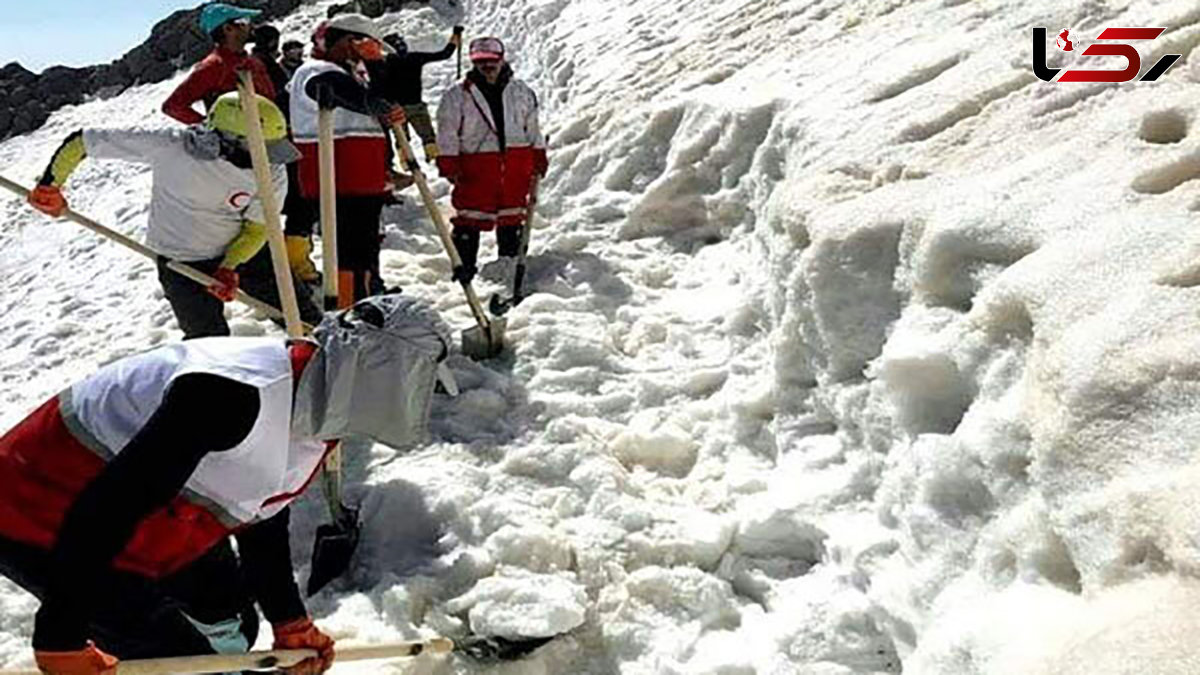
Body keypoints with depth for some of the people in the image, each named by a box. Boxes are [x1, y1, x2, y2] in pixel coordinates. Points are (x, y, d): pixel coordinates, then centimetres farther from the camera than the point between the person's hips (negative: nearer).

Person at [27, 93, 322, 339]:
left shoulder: (272, 173, -23)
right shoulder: (169, 146, -30)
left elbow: (257, 227, -9)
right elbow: (82, 141, -20)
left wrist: (230, 267, -24)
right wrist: (50, 186, -9)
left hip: (240, 251, 3)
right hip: (182, 261, -2)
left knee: (299, 310, 3)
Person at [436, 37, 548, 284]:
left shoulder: (521, 92, 10)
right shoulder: (457, 97, 0)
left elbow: (533, 128, 17)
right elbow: (447, 136, -1)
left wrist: (539, 159, 13)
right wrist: (449, 166, -8)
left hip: (516, 166, 3)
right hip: (475, 167, -3)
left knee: (512, 216, 12)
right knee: (470, 218, -2)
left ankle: (510, 263, 26)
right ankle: (463, 269, 6)